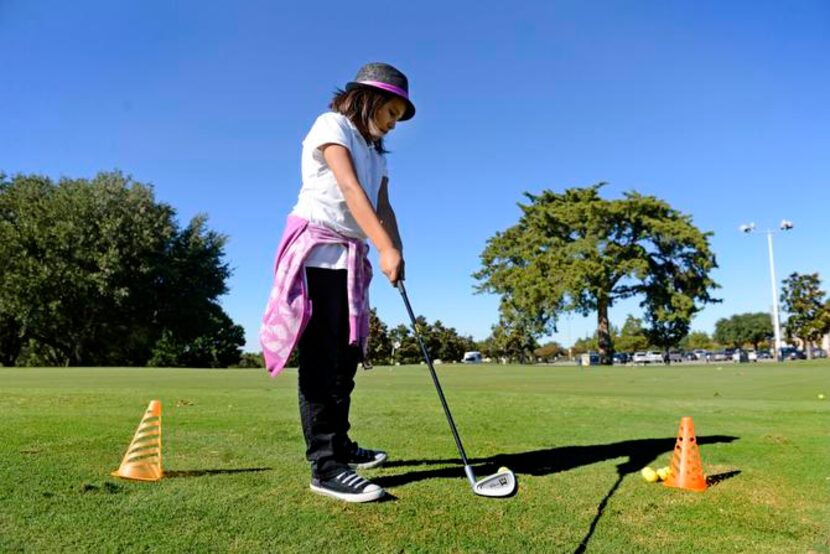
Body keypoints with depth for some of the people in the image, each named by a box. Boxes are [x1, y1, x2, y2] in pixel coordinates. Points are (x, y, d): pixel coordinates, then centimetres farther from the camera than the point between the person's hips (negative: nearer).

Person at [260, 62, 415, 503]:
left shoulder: (375, 152, 22)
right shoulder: (332, 125, -2)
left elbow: (383, 206, 8)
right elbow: (350, 189, -17)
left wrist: (394, 253, -10)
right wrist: (385, 248, -27)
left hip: (351, 257, 8)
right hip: (317, 249, -8)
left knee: (348, 355, 10)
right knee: (323, 356, -12)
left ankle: (339, 446, 23)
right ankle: (324, 466, -9)